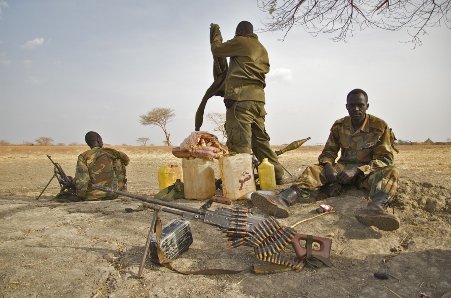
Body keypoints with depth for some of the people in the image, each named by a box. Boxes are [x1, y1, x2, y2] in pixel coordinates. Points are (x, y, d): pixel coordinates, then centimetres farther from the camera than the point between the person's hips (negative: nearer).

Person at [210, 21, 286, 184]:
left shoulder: (240, 41, 4)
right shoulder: (262, 48, 25)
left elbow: (216, 49, 10)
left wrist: (216, 34, 29)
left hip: (241, 96, -8)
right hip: (258, 97, 8)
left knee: (239, 141, -10)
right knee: (260, 138, 13)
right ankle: (277, 174, 15)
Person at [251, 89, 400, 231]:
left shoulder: (380, 127, -6)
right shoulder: (339, 126, 3)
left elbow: (385, 158, -10)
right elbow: (328, 152, 6)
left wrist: (357, 170, -26)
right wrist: (328, 167, -19)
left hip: (368, 171, -2)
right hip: (343, 168, 2)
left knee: (391, 171, -34)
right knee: (313, 170, -22)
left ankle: (375, 207, -67)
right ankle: (283, 199, -52)